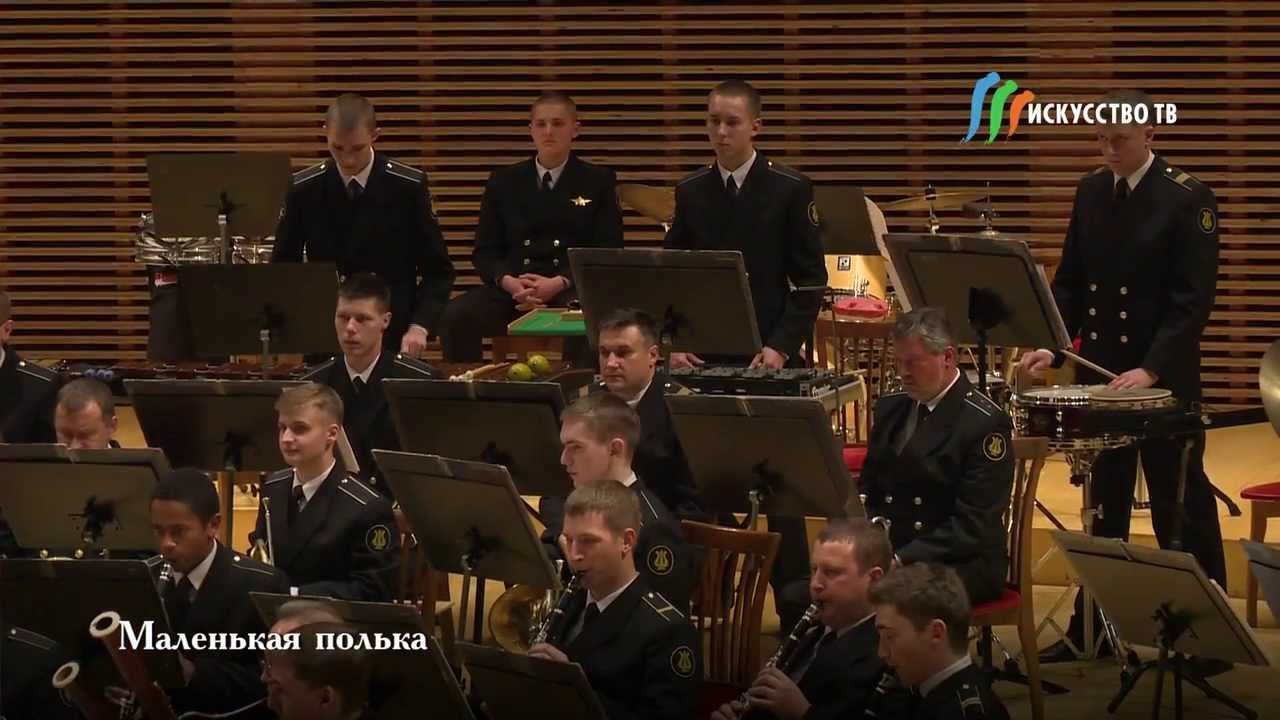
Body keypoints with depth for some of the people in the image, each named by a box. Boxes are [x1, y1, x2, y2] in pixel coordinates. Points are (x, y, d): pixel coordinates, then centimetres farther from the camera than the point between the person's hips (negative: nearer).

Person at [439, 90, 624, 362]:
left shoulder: (598, 181, 12)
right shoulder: (504, 182, 18)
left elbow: (608, 252, 4)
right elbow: (484, 252, 13)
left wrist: (559, 283, -13)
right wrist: (509, 283, -10)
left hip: (571, 288, -2)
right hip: (510, 287, 2)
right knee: (455, 317, -28)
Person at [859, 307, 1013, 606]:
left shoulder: (985, 423, -9)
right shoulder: (891, 408, 15)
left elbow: (973, 525, -14)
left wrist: (902, 560, -22)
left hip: (962, 563, -6)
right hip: (886, 553, 6)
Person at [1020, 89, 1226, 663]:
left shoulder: (1186, 199, -11)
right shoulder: (1091, 192, 7)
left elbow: (1194, 299, -16)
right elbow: (1070, 280, 11)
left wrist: (1152, 368, -25)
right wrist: (1053, 344, -4)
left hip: (1164, 378, -6)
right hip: (1100, 372, 6)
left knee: (1180, 508, 1)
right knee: (1103, 506, 12)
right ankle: (1092, 626, 20)